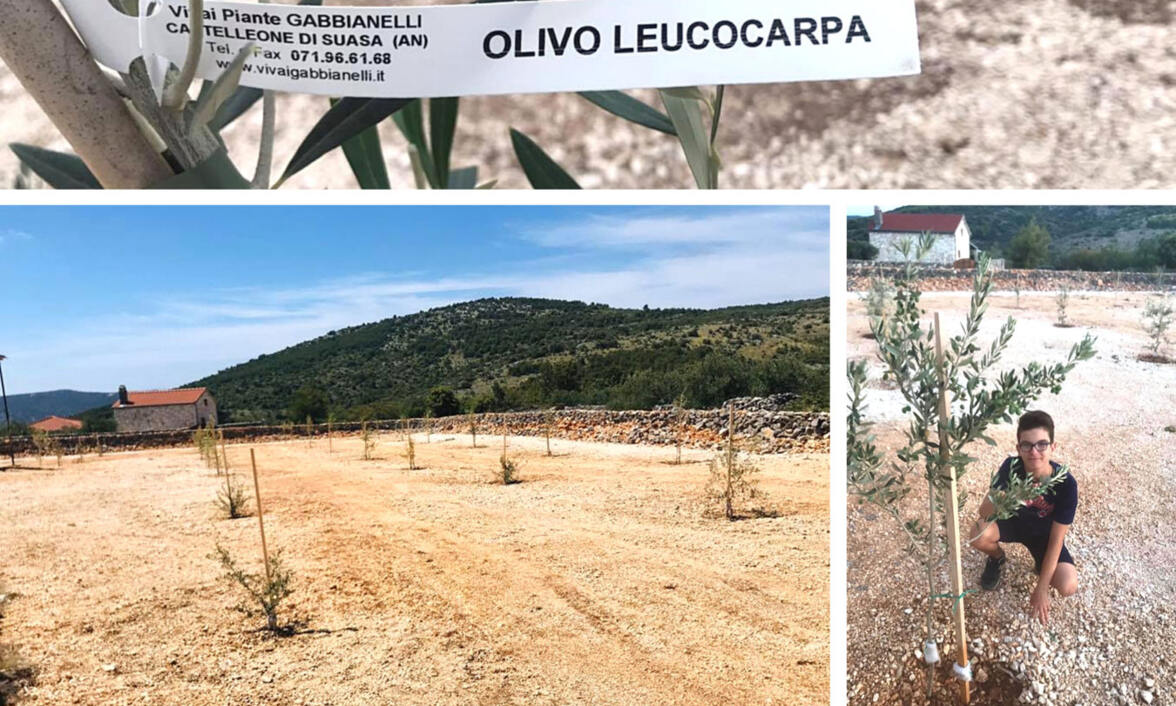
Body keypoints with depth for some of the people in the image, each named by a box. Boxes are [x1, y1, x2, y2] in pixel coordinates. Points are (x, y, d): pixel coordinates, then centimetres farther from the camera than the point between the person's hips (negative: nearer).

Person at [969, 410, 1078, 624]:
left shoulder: (1066, 484, -30)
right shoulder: (1011, 467, -27)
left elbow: (1056, 540, -24)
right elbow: (984, 511, -28)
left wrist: (1041, 588, -24)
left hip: (1043, 532, -1)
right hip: (1013, 521, 1)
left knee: (1068, 586, -25)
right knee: (979, 535, -32)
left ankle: (1041, 563, 12)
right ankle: (997, 558, 6)